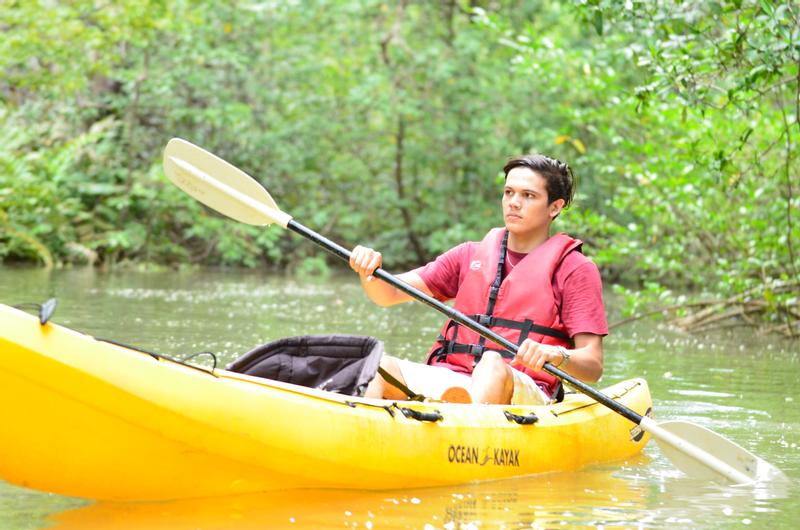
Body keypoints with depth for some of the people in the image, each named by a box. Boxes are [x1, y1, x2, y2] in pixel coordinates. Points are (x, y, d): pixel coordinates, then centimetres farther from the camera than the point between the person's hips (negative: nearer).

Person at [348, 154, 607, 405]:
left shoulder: (575, 268, 8)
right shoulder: (472, 255, 21)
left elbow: (593, 365, -1)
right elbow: (388, 295, 17)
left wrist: (555, 355, -24)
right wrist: (370, 273, -7)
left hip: (524, 393, -4)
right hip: (450, 378, 4)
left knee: (492, 366, -37)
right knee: (381, 366, -23)